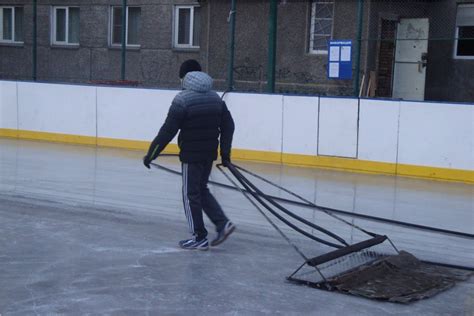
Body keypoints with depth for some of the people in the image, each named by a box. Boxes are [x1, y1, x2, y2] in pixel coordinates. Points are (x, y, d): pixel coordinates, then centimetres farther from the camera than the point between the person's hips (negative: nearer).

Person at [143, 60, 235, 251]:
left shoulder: (182, 99, -13)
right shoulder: (215, 97, 7)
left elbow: (168, 130, -17)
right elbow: (228, 125, 9)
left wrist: (151, 154, -11)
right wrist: (225, 153, 16)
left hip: (191, 156, -7)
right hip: (209, 154, 7)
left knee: (191, 194, 5)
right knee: (201, 190, 21)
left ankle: (200, 238, 11)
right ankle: (222, 223, 10)